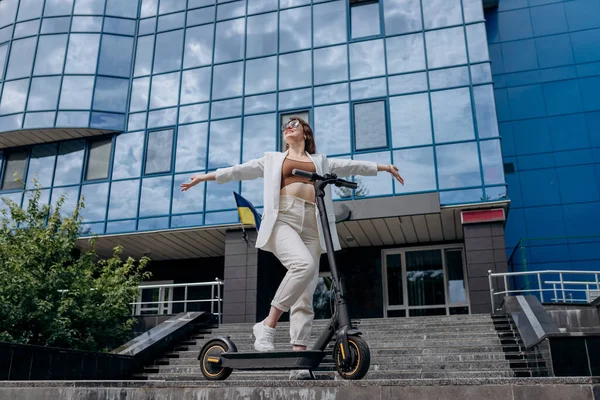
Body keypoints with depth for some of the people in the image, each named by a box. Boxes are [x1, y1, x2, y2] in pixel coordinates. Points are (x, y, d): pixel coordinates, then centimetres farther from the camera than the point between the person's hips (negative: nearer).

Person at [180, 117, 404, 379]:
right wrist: (206, 177, 15)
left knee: (305, 296, -8)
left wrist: (383, 167, 26)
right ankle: (267, 324, -24)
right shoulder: (272, 159, 23)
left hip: (311, 226, 3)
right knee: (303, 264, -34)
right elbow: (240, 171, 20)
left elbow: (351, 166, 28)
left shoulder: (321, 161, 28)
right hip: (282, 220, -2)